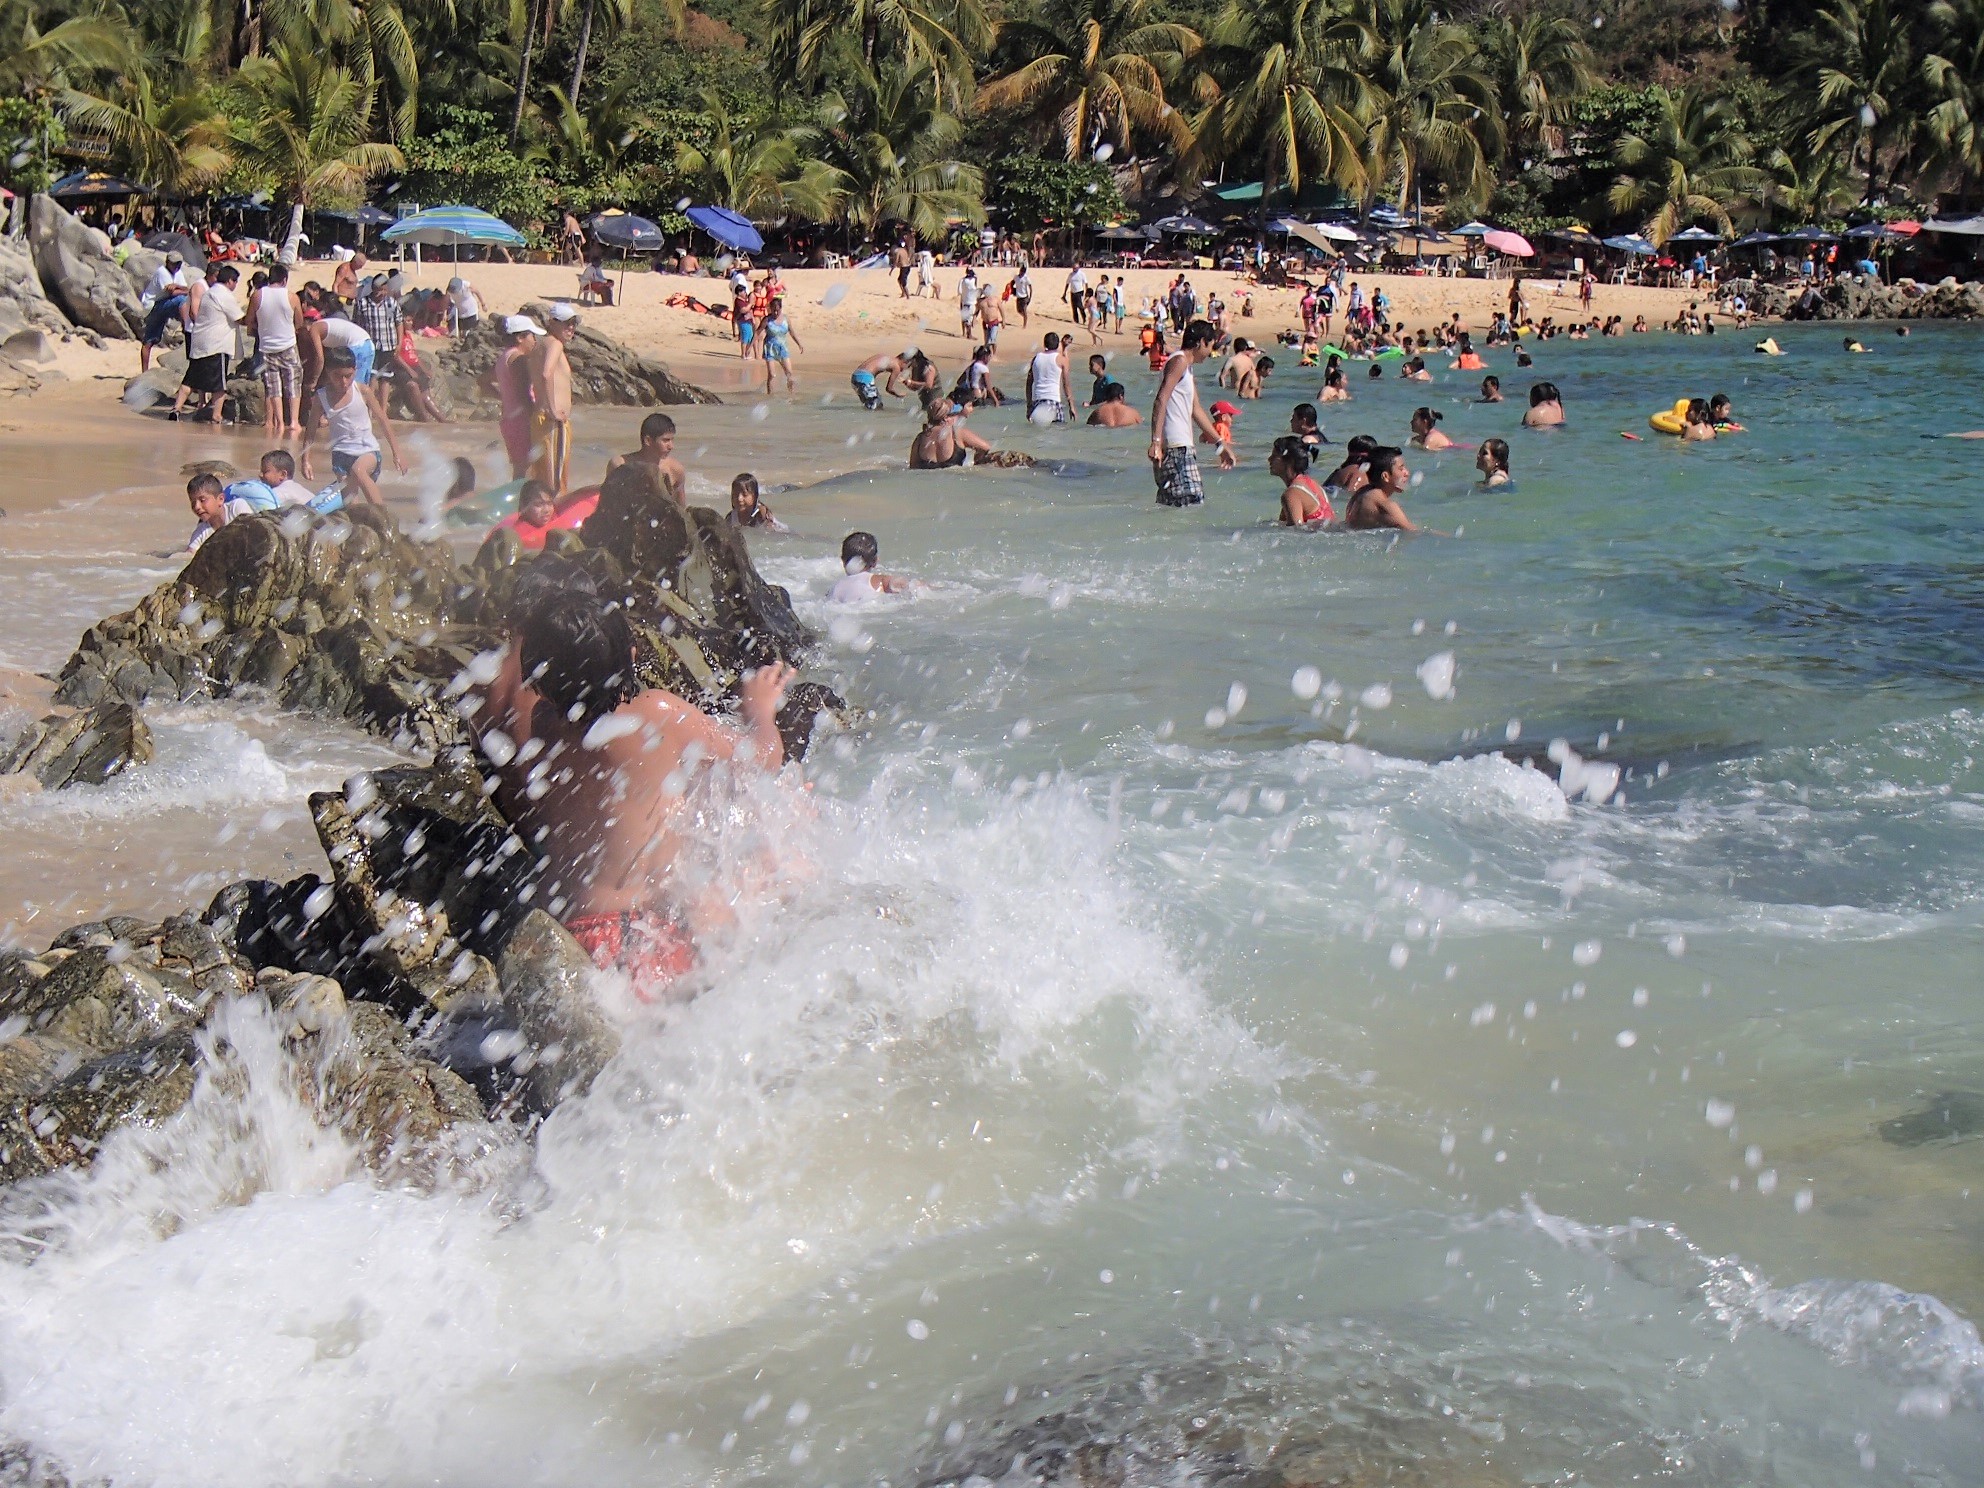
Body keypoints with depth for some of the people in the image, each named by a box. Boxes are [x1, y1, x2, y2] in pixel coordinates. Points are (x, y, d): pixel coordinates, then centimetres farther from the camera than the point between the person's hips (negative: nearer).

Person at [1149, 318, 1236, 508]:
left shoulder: (1187, 366, 23)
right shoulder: (1179, 362, -8)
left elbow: (1196, 409, 30)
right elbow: (1160, 401, -19)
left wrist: (1221, 443, 33)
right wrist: (1156, 442, -27)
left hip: (1183, 446, 11)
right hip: (1175, 447, -11)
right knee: (1190, 502, -16)